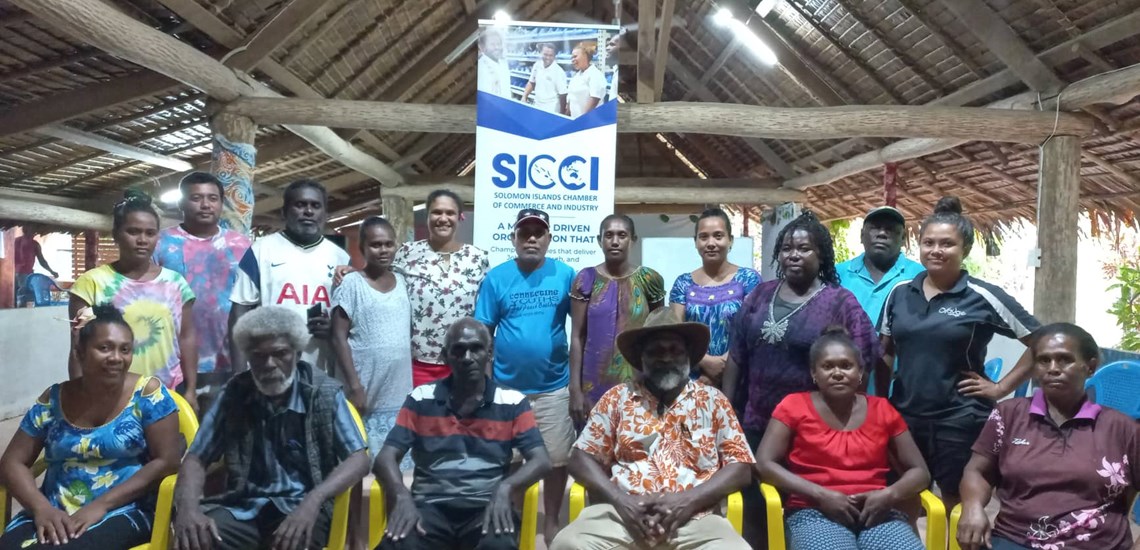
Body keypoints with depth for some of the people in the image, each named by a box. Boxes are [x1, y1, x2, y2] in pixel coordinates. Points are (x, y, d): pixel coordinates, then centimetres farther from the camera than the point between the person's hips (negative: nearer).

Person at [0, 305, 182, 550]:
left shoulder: (147, 392, -4)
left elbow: (167, 461, -9)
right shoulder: (53, 399, 7)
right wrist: (41, 507, -11)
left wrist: (101, 506, -16)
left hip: (122, 513, -3)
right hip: (55, 513, 4)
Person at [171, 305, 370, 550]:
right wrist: (188, 507, -18)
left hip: (301, 505, -2)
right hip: (244, 506, 3)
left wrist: (313, 501, -27)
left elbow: (358, 459, -9)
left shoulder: (324, 393, -3)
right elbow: (197, 458, 4)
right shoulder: (234, 393, 5)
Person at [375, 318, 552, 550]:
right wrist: (403, 496, -18)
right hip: (432, 505, 0)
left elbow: (541, 461, -1)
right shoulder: (421, 399, 8)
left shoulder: (512, 402, 6)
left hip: (486, 505, 0)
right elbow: (386, 458, 3)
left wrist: (505, 488, -21)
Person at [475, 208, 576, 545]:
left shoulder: (565, 275, -3)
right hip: (505, 386, 0)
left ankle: (552, 522, 28)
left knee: (556, 458, 10)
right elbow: (482, 333, 0)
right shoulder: (496, 277, -2)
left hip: (553, 386, 0)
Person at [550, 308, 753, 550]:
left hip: (694, 519, 0)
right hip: (623, 514, 0)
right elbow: (582, 458, 10)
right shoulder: (617, 397, 14)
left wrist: (688, 500, -8)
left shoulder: (713, 400, 13)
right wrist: (620, 500, -7)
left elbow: (741, 467, 8)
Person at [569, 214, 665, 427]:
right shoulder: (586, 280, 0)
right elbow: (577, 337, 0)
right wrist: (575, 388, -4)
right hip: (595, 384, 0)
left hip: (638, 383, 1)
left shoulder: (649, 280, 2)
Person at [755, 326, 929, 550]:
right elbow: (764, 464, -2)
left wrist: (889, 495, -7)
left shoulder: (882, 409, 14)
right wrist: (821, 496, -12)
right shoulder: (795, 405, 6)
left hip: (877, 513, 3)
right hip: (815, 512, -2)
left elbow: (920, 471, 15)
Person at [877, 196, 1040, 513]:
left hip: (959, 422, -3)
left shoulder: (983, 297, -7)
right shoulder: (900, 292, 5)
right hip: (904, 417, 4)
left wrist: (1001, 388, -6)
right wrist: (880, 404, 8)